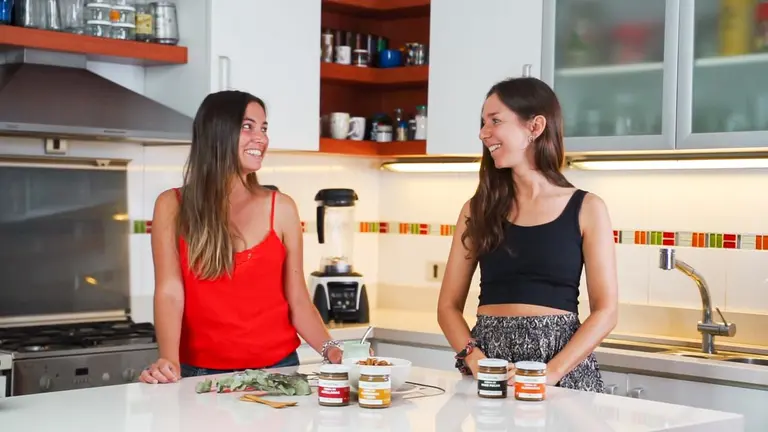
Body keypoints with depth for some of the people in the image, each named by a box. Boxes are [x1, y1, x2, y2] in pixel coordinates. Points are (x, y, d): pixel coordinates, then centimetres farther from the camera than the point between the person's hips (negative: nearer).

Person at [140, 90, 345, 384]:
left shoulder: (281, 208, 4)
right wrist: (169, 360, -23)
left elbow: (298, 300, 5)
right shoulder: (173, 206, 0)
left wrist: (331, 349, -11)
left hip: (277, 368, 1)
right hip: (201, 372, -1)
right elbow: (169, 292, -8)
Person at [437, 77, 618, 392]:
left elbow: (605, 311, -2)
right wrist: (476, 360, -11)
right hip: (490, 353, 1)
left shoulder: (586, 209, 2)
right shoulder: (478, 209, 8)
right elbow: (449, 305, 7)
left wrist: (550, 371, -14)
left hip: (560, 357, -1)